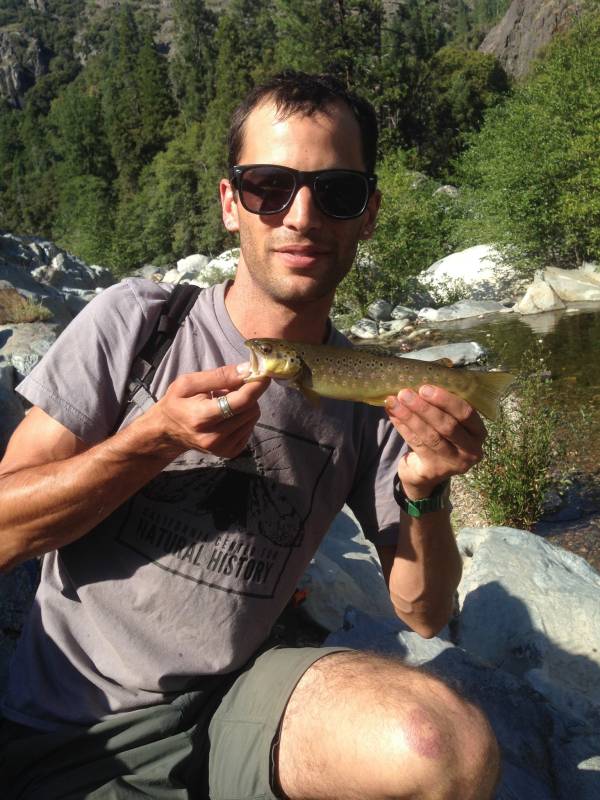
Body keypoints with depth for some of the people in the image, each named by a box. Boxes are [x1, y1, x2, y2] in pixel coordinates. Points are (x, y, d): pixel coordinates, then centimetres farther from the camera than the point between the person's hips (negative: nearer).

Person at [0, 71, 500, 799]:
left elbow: (425, 615, 2)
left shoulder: (368, 393, -1)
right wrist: (154, 439, -22)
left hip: (237, 705, 3)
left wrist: (425, 490, -17)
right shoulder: (135, 322, -8)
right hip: (76, 741, -1)